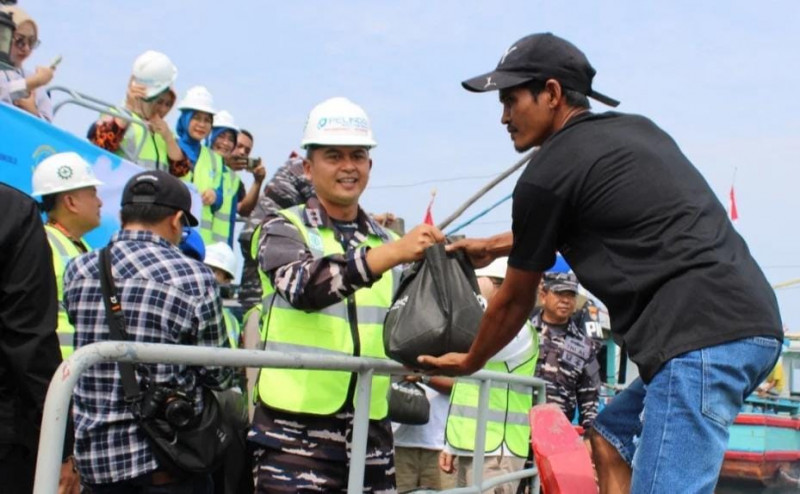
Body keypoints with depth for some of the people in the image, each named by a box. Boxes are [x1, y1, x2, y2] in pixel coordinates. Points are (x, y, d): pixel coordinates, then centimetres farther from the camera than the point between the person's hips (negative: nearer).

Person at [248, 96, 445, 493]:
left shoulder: (387, 242, 15)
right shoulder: (283, 229, 0)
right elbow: (306, 287, -22)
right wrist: (393, 252, -33)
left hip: (371, 426, 5)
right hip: (296, 426, -4)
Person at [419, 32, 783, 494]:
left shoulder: (547, 173, -3)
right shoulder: (637, 128, 21)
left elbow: (515, 302, 9)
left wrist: (469, 363, 26)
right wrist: (495, 244, 46)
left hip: (703, 335, -10)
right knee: (611, 434, 21)